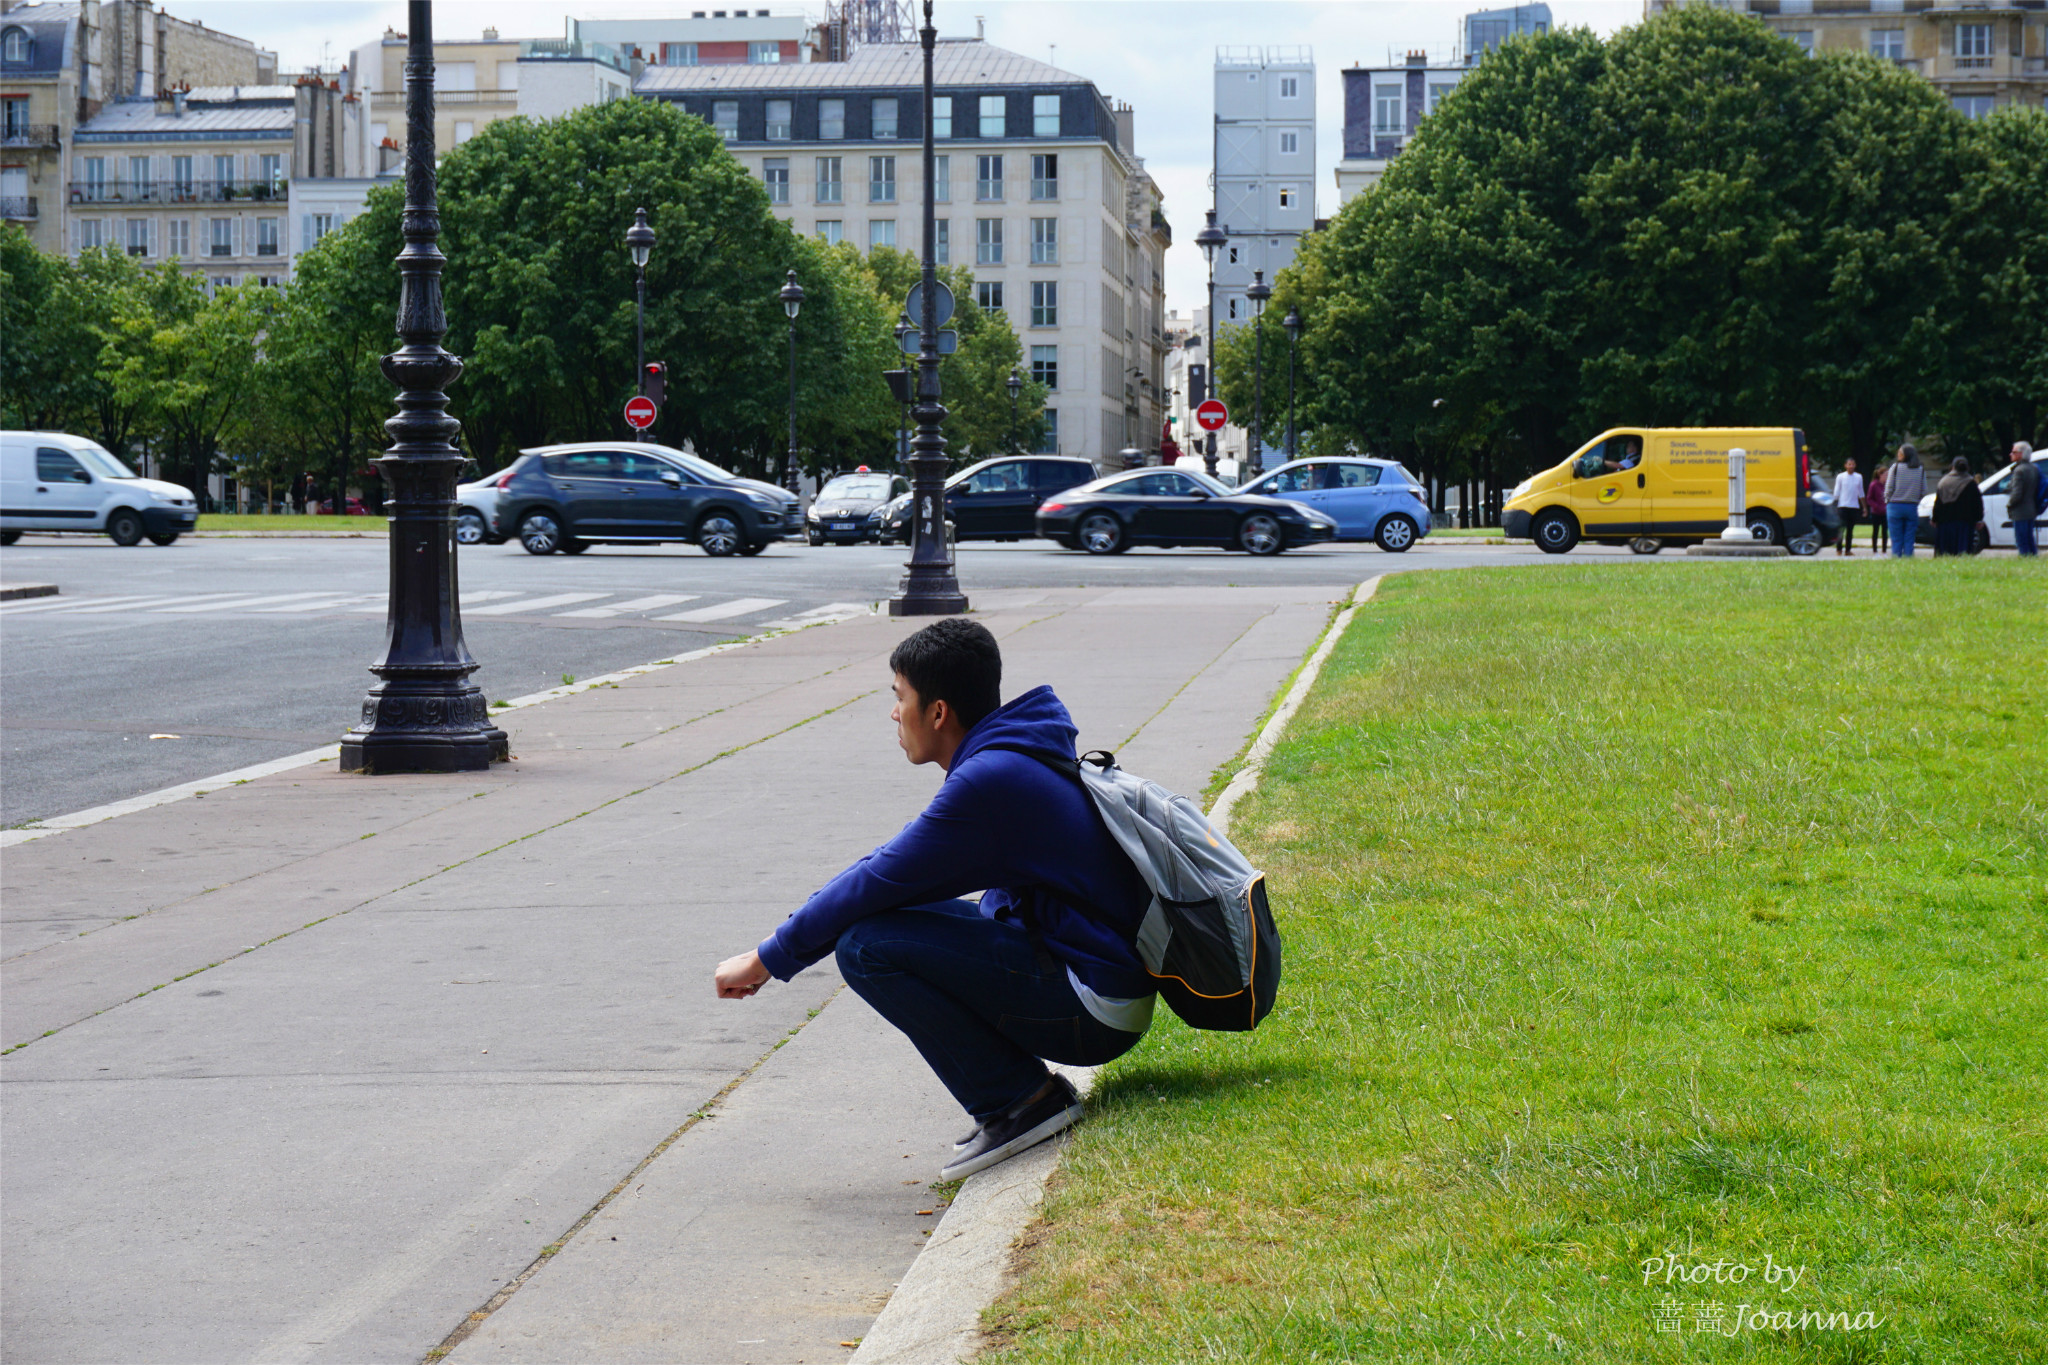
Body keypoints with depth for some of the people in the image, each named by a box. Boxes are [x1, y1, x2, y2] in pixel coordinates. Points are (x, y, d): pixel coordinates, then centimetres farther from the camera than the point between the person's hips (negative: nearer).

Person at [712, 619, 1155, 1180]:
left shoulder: (990, 780, -19)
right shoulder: (1013, 754, 13)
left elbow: (879, 883, -15)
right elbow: (894, 866, 22)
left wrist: (764, 961, -4)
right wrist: (787, 942, 20)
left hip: (1095, 1013, -10)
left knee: (866, 944, -17)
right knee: (903, 918, 20)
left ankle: (1020, 1100, -8)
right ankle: (1028, 1094, 12)